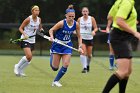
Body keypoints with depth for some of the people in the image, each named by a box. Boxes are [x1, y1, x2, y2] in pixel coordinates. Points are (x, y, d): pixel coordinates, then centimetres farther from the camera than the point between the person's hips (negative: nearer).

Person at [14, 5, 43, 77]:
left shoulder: (39, 19, 1)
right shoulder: (28, 19, -16)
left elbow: (40, 28, 17)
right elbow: (20, 28, -10)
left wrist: (41, 29, -6)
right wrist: (25, 34, -27)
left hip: (32, 40, 6)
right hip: (25, 40, -6)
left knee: (29, 59, 4)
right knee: (29, 56, -21)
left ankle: (20, 71, 22)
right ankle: (17, 66, 1)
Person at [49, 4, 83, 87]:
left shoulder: (76, 24, -9)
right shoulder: (62, 23, -21)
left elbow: (79, 36, 3)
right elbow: (51, 30, -12)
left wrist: (80, 47, -8)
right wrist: (51, 37, -31)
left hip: (67, 45, 3)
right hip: (58, 44, -3)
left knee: (66, 64, -13)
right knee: (55, 68, 0)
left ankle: (56, 81, 4)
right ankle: (52, 56, 36)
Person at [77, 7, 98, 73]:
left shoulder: (91, 19, -3)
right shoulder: (79, 19, 1)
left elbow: (96, 28, 0)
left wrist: (94, 31, -21)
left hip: (89, 38, 1)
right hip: (82, 38, -1)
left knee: (89, 54, 8)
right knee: (83, 52, -19)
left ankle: (87, 65, 36)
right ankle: (84, 68, -19)